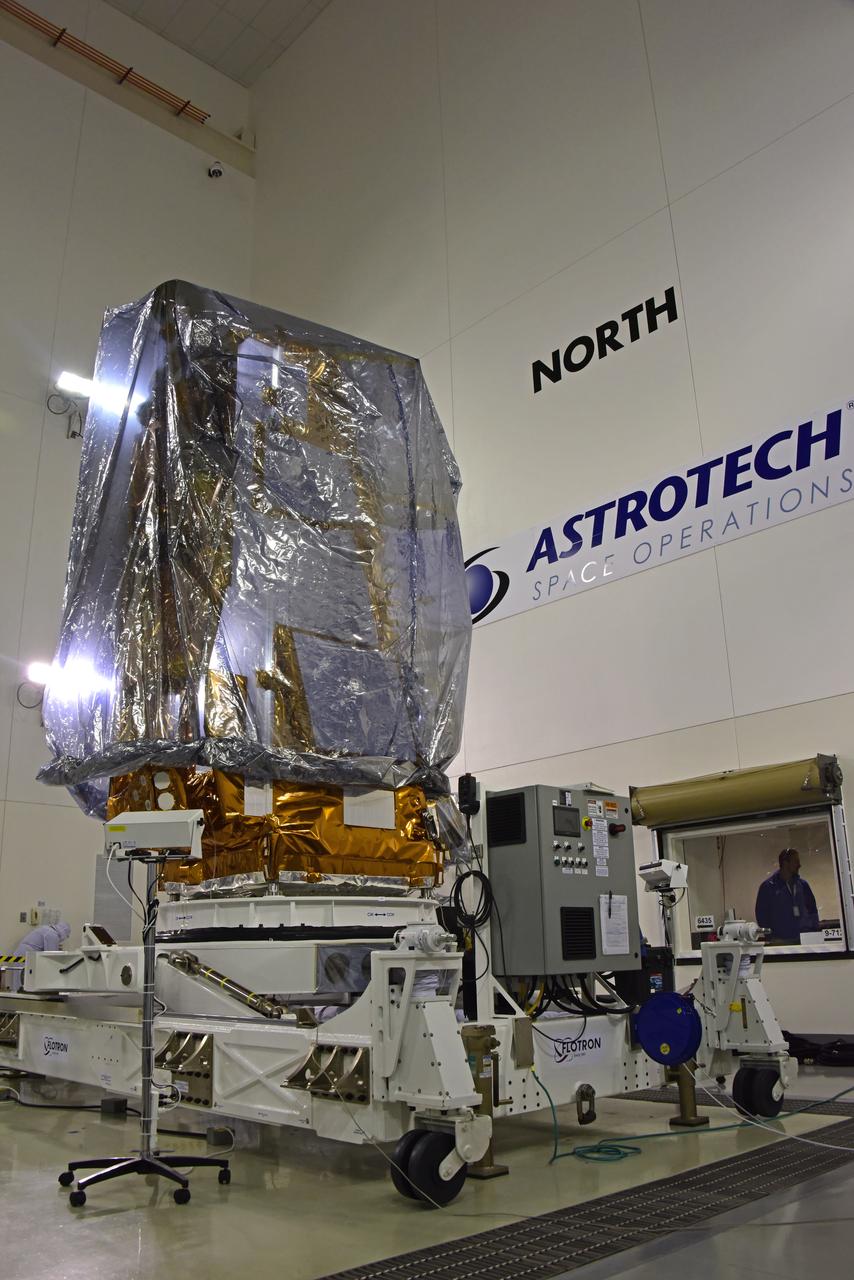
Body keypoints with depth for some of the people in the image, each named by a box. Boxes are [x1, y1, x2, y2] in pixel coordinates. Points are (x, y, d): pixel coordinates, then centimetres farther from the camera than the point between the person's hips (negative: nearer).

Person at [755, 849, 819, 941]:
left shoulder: (802, 884, 11)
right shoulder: (768, 886, -3)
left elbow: (812, 909, 18)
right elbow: (761, 915, -2)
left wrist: (814, 931, 8)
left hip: (805, 940, 4)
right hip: (780, 941, -4)